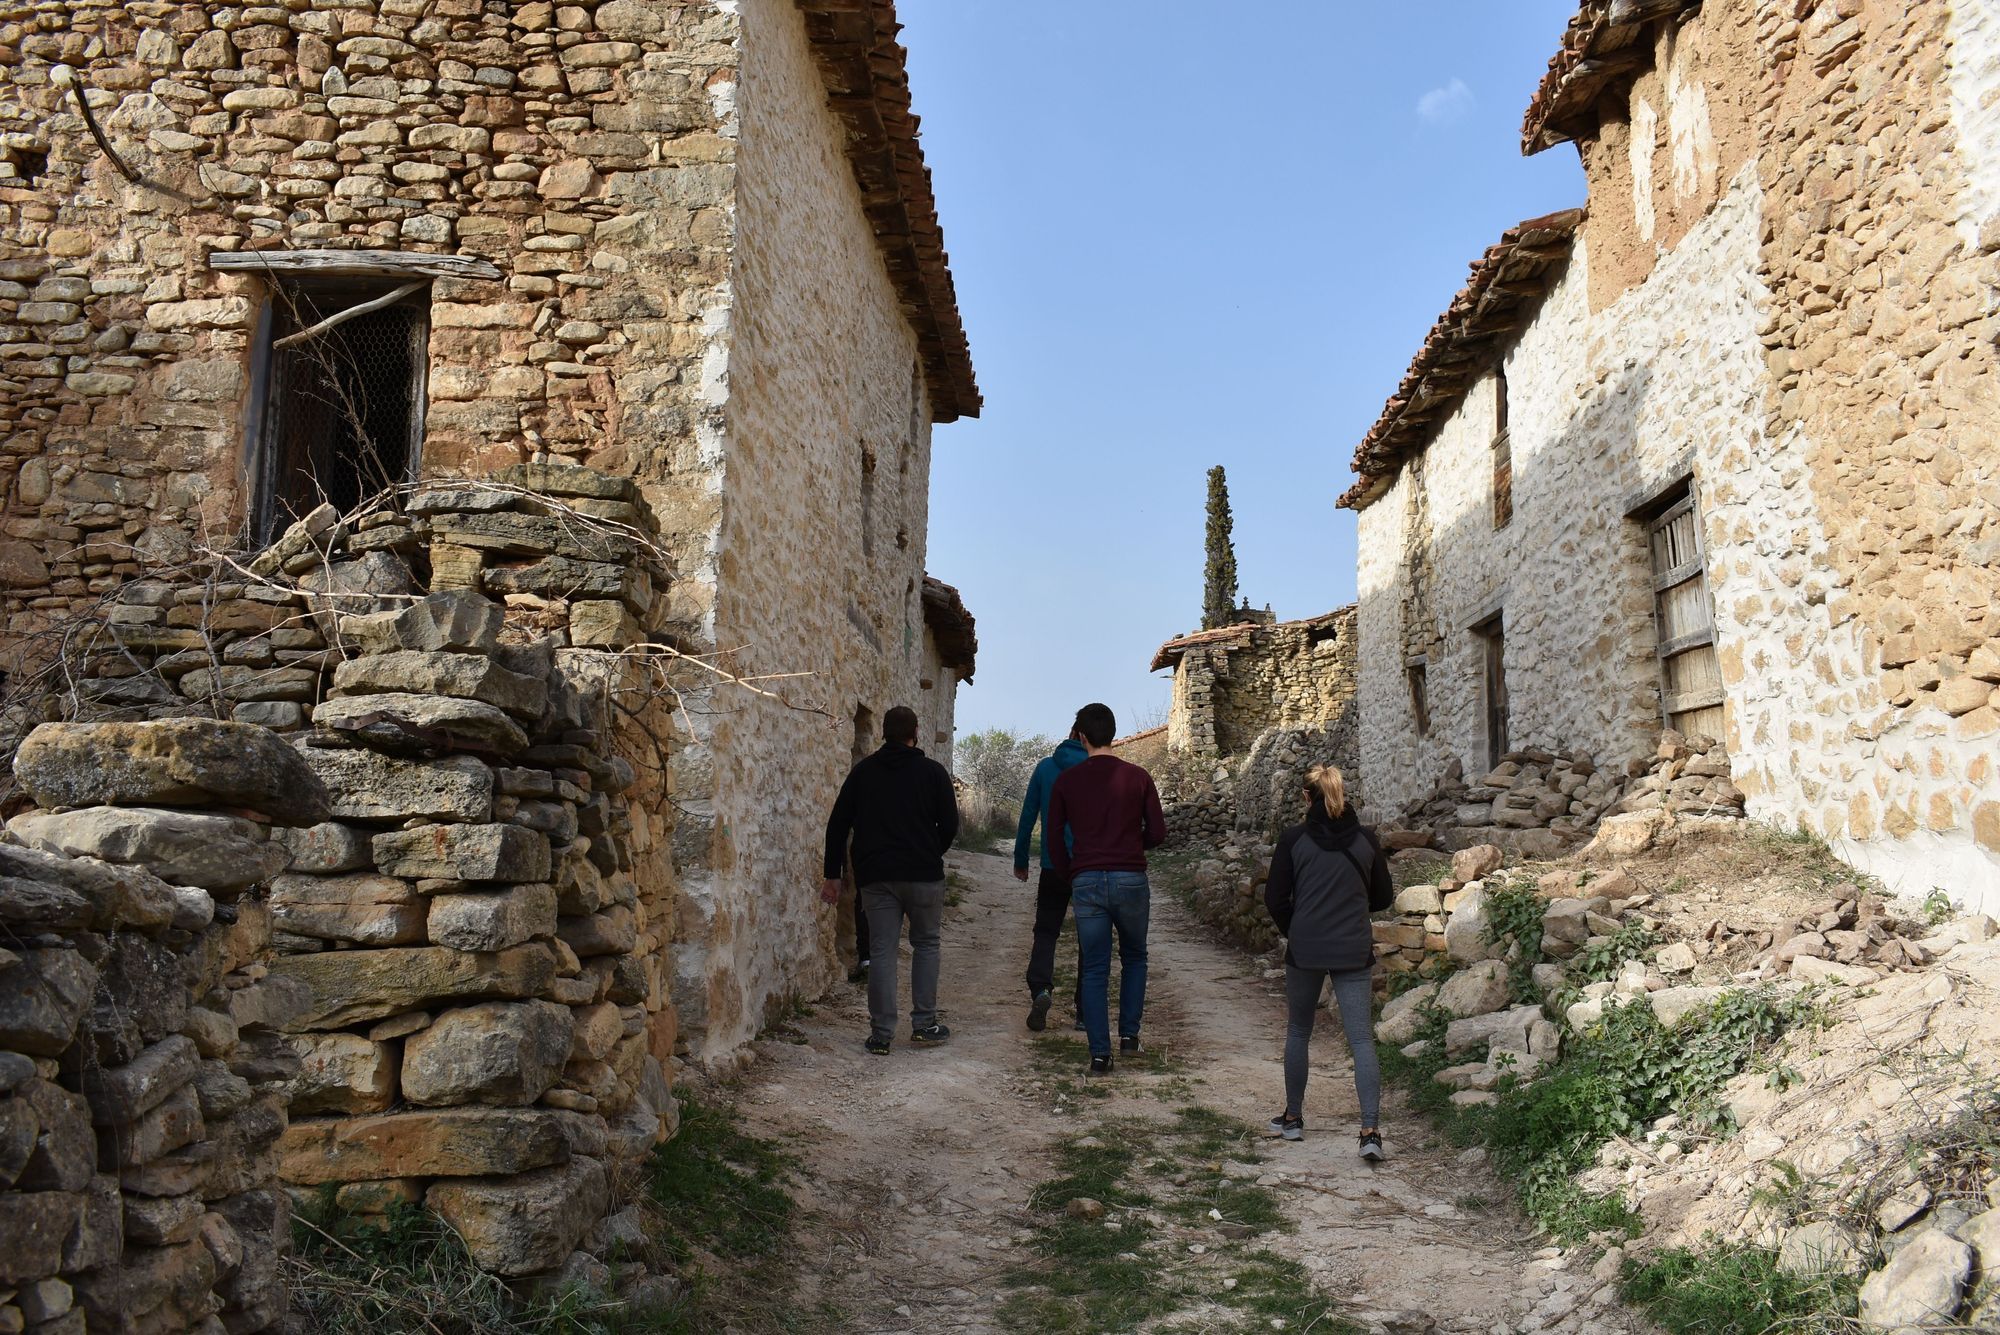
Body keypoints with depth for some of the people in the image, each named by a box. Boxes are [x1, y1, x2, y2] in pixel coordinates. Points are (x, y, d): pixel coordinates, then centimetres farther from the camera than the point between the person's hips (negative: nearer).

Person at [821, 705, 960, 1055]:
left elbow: (837, 825, 6)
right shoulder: (933, 771, 0)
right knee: (925, 944, 14)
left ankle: (880, 1035, 2)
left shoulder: (863, 771, 7)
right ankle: (924, 1024, 12)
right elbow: (949, 825, 0)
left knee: (882, 951, 4)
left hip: (876, 876, 1)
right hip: (923, 874, -1)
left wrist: (832, 874, 12)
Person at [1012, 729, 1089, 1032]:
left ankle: (1040, 988, -15)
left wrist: (1020, 860, 12)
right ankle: (1085, 1011, 10)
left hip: (1053, 867, 1)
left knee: (1046, 931, 10)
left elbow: (1028, 816, 4)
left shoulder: (1045, 767, 2)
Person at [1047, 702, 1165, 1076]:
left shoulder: (1066, 780, 2)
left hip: (1086, 882, 0)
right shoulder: (1138, 777, 0)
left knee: (1094, 970, 7)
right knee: (1135, 959, 22)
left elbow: (1053, 839, 4)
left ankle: (1100, 1055, 4)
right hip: (1131, 880, 0)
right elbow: (1157, 833, 2)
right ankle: (1129, 1034, 19)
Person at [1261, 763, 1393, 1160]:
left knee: (1298, 1033, 17)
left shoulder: (1294, 840, -6)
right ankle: (1370, 1130, -9)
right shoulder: (1366, 839, 0)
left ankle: (1293, 1118, 26)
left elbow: (1275, 899, -3)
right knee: (1361, 1039, 1)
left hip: (1304, 950, -1)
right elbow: (1383, 897, 10)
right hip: (1355, 952, 1)